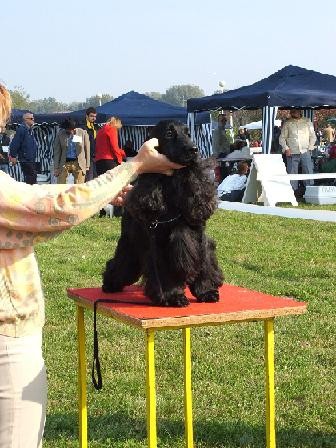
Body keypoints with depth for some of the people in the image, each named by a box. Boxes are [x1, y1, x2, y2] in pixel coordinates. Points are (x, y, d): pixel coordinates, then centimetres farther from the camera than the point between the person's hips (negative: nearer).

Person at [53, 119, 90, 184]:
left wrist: (87, 166, 3)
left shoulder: (83, 133, -1)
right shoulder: (60, 134, 1)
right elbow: (57, 152, 3)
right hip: (64, 163, 1)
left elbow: (87, 150, 5)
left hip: (79, 164, -1)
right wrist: (56, 168, -2)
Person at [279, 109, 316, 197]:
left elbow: (313, 136, 14)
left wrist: (310, 147, 3)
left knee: (309, 172, -5)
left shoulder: (307, 122, 12)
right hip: (292, 153, -1)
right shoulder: (287, 124, 8)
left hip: (305, 152, 1)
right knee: (292, 173, -3)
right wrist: (286, 148, -7)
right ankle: (294, 192, 2)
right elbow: (282, 138, 7)